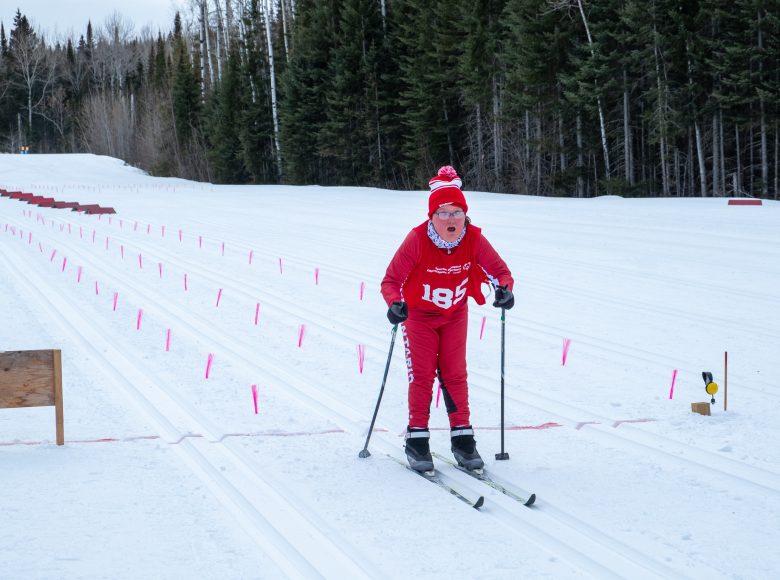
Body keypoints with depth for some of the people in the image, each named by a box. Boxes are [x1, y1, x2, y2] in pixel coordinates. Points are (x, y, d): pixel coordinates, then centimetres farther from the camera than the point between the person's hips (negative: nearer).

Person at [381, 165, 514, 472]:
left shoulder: (473, 239, -21)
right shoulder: (417, 239, -28)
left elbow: (499, 270, -13)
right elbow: (391, 280, -25)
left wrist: (504, 288, -36)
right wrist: (395, 304, -45)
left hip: (455, 315, 2)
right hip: (418, 315, -2)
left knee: (455, 375, 1)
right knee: (422, 375, -4)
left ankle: (462, 437, 7)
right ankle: (417, 439, 3)